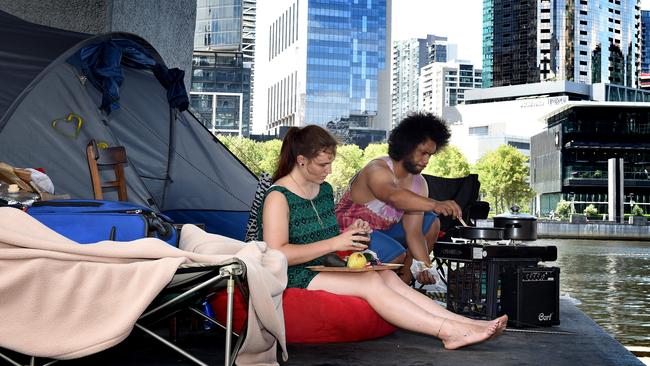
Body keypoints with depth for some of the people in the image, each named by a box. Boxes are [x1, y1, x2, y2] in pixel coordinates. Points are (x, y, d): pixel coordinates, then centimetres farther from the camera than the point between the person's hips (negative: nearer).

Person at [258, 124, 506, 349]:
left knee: (387, 276, -17)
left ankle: (465, 323, -28)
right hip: (295, 278, -7)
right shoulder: (278, 197, -11)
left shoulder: (325, 190, 15)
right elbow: (276, 255, -20)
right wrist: (334, 243, -20)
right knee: (370, 282, -26)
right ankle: (448, 331, -32)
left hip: (326, 269, 7)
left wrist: (348, 233, 3)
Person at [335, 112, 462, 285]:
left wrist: (425, 267, -26)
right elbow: (394, 196, -50)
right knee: (397, 255, -30)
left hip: (384, 228, 8)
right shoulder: (377, 170, -26)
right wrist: (434, 204, -64)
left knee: (431, 223, 3)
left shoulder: (419, 184, -4)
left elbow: (413, 231, -11)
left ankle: (404, 280, 8)